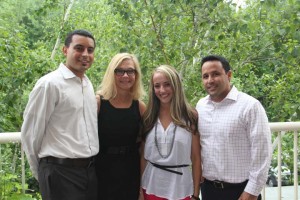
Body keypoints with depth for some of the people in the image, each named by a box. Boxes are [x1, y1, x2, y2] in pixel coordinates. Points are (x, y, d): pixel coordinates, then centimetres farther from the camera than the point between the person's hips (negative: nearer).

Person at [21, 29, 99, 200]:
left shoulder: (88, 84, 11)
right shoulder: (50, 83, -12)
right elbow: (30, 133, -8)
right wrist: (42, 173, 2)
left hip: (91, 170, 7)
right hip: (61, 172, -7)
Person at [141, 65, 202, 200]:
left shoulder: (190, 116, -4)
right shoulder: (148, 117, 2)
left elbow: (196, 158, -3)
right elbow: (143, 156, 6)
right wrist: (140, 189, 3)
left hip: (181, 189, -2)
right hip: (151, 187, 2)